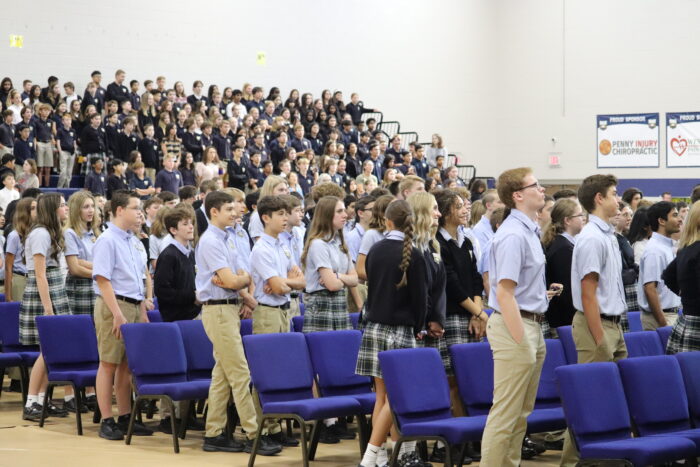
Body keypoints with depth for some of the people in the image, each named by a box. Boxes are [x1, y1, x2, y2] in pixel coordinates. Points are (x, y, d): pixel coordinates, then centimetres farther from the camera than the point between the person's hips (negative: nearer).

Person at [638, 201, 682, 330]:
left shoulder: (668, 247, 13)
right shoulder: (655, 250, -16)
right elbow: (650, 289, -21)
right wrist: (663, 324, -21)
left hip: (671, 314, 9)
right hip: (660, 316, -9)